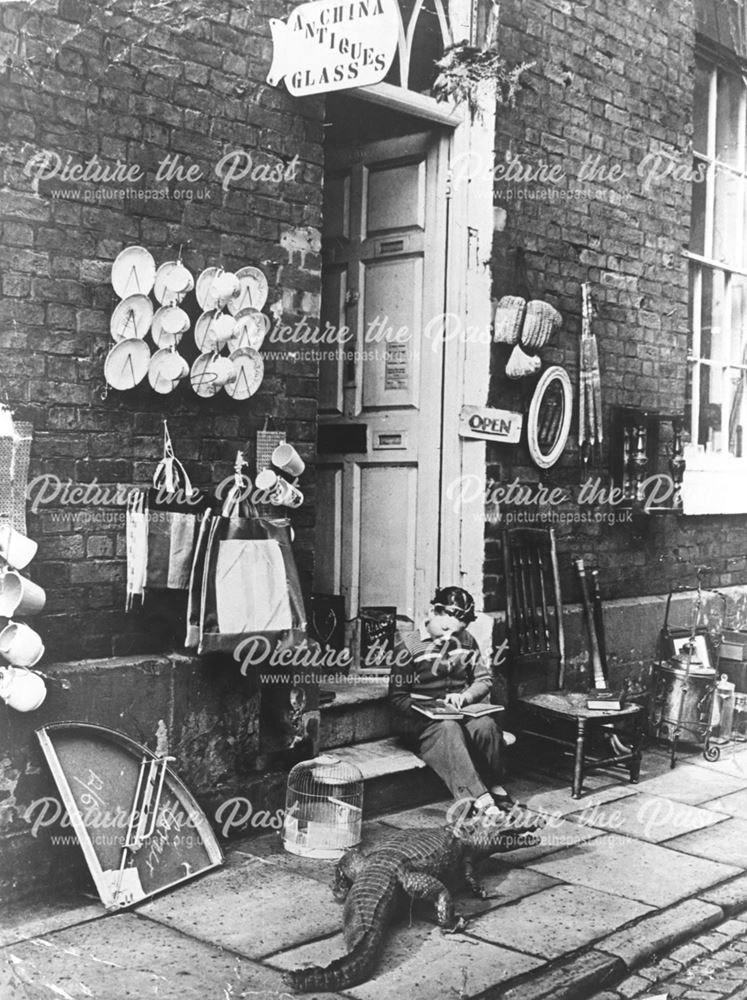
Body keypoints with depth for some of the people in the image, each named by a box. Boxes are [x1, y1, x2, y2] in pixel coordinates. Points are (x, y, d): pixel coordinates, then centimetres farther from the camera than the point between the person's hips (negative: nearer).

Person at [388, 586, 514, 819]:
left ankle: (492, 785, -8)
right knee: (448, 729, -37)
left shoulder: (466, 641, 9)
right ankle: (480, 802, -50)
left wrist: (464, 696, -12)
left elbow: (484, 679, 11)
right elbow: (398, 697, -4)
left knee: (485, 725, -31)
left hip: (462, 711, 4)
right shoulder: (409, 645, -4)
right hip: (421, 721, -4)